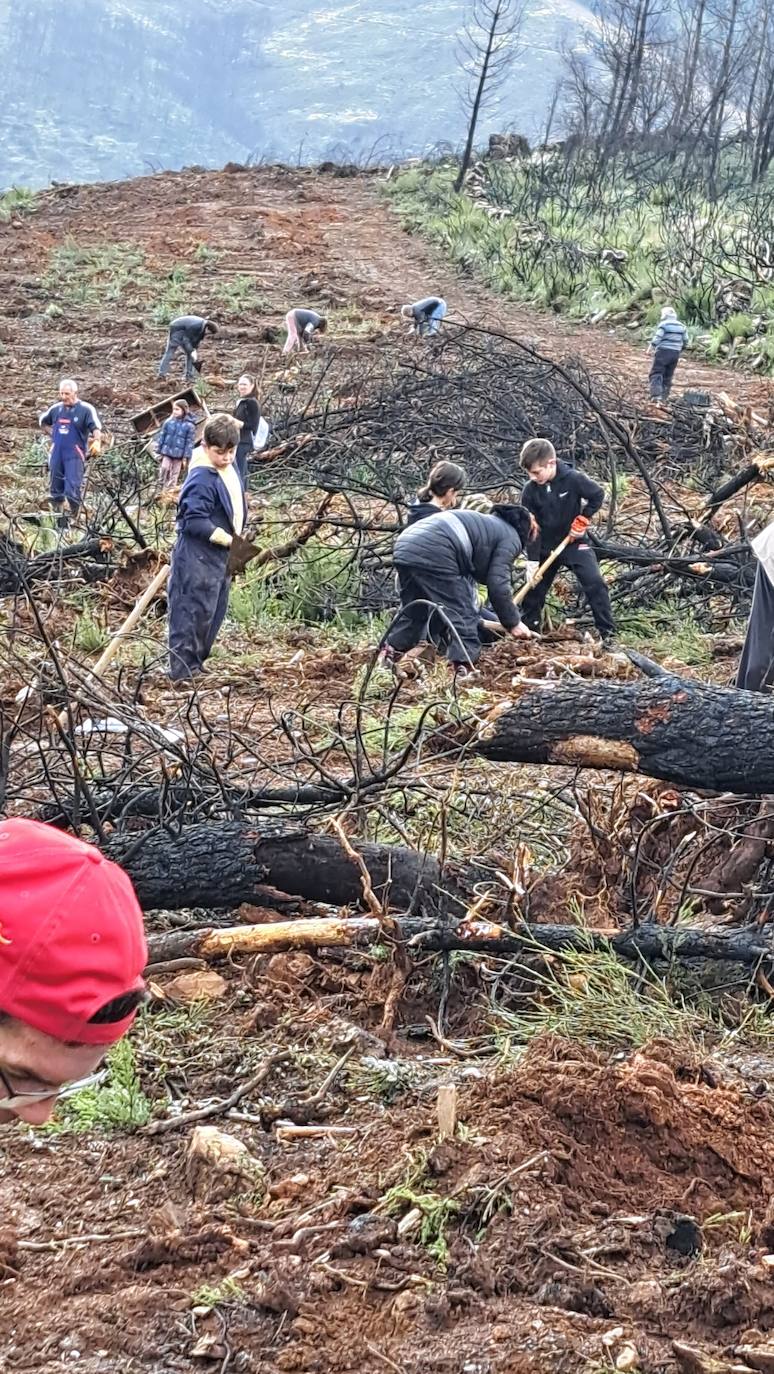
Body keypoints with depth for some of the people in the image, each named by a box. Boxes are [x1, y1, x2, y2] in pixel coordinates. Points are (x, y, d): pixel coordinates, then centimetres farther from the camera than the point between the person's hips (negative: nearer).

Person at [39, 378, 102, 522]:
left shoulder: (86, 409, -6)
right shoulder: (56, 409, 10)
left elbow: (96, 427, -17)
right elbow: (43, 422, 28)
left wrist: (96, 441, -36)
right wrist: (52, 435, 15)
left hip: (74, 455, -5)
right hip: (56, 454, 5)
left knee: (73, 490, -13)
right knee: (55, 488, 10)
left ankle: (75, 518, -2)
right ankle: (57, 517, 22)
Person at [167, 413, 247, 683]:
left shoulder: (230, 471, 9)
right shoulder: (202, 480, -21)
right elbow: (195, 521, -25)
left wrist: (236, 539, 13)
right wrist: (227, 538, -25)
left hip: (221, 556, 10)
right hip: (198, 557, -10)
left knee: (215, 611, 16)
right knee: (194, 612, -5)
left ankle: (196, 662, 26)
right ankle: (183, 671, 0)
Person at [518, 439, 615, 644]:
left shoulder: (573, 479, -21)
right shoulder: (530, 492, -13)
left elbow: (598, 494, -7)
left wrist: (583, 519, -14)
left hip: (574, 542, -3)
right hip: (545, 547, 3)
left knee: (595, 583, -15)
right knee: (534, 588, 7)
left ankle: (607, 632, -9)